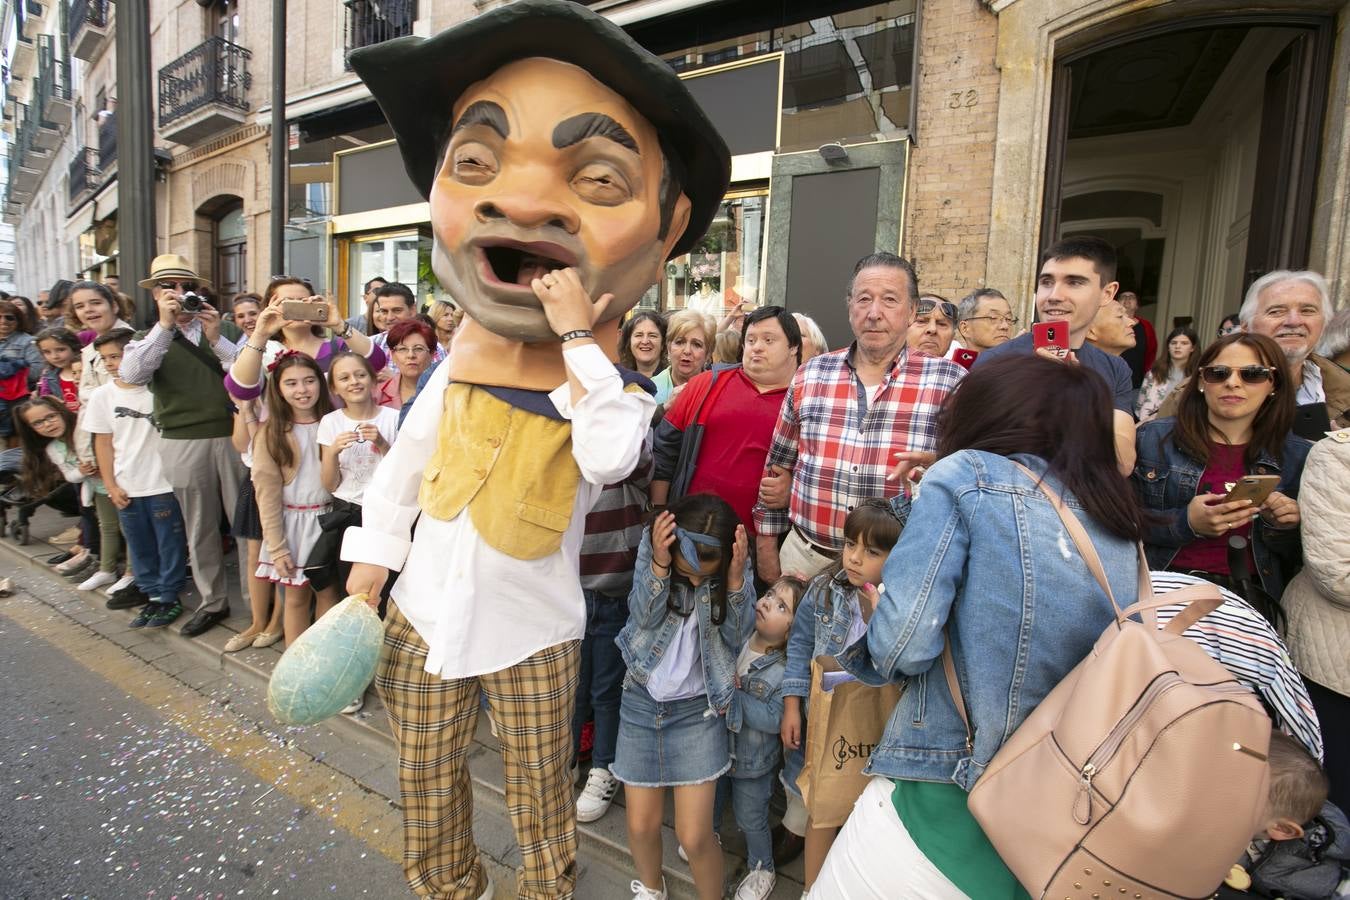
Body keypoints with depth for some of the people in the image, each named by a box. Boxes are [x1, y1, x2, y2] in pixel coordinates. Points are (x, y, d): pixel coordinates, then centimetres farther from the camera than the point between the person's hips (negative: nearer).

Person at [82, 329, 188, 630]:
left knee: (170, 545, 4)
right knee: (140, 548, 13)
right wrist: (111, 486, 3)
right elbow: (103, 443, 8)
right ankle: (152, 596, 26)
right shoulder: (102, 396, 4)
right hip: (127, 489, 4)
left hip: (163, 484, -4)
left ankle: (170, 597, 18)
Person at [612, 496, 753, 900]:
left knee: (694, 836, -2)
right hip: (643, 701, 2)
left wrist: (735, 580, -30)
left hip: (697, 709, -1)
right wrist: (659, 566, -34)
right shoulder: (653, 545, -14)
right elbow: (643, 617, -18)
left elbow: (738, 638, -15)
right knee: (641, 825, 14)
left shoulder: (735, 563, -14)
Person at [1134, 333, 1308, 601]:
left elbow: (1295, 559, 14)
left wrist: (1282, 528, -7)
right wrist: (1184, 523, -15)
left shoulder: (1299, 456, 6)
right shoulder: (1153, 438, 0)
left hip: (1249, 594, 2)